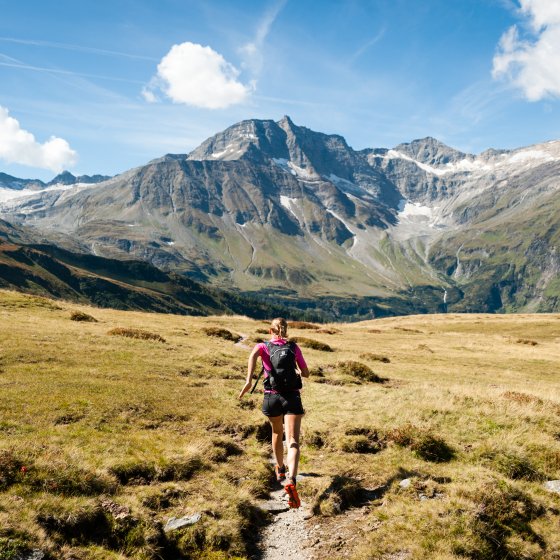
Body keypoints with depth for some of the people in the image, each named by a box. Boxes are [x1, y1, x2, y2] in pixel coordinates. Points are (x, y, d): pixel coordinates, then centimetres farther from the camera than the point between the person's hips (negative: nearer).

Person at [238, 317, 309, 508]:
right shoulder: (294, 347, 9)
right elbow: (306, 373, 14)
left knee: (277, 432, 28)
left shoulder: (263, 346, 5)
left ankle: (280, 469, 48)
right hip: (292, 397, -1)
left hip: (272, 397, 1)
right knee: (293, 442, -10)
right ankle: (291, 481, -33)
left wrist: (249, 381, -28)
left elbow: (253, 355, -20)